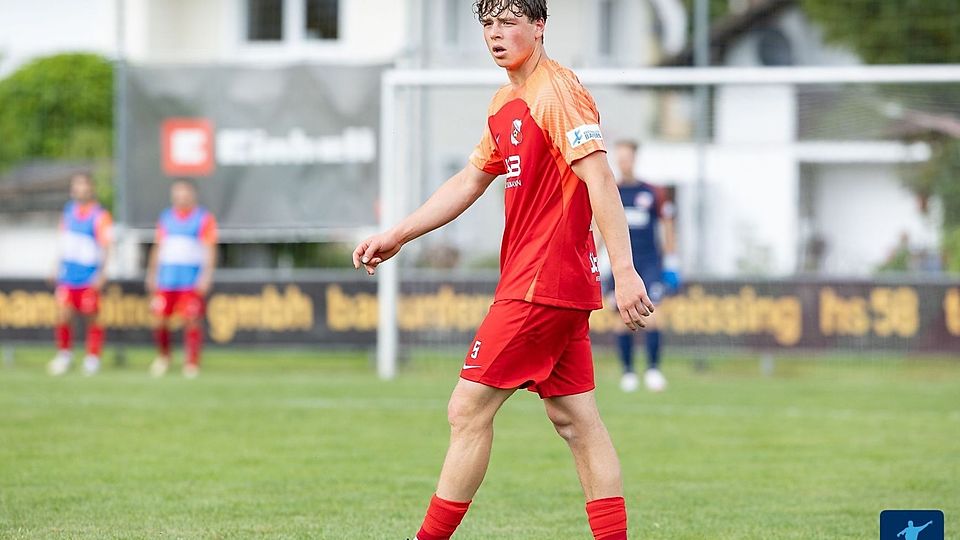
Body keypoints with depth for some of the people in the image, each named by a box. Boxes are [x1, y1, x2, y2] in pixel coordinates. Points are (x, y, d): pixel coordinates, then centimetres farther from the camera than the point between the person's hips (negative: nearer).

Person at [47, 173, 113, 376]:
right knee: (63, 316, -5)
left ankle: (93, 358, 16)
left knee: (92, 317, 3)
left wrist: (102, 272, -26)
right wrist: (59, 265, 22)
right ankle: (64, 354, 12)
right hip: (67, 274, 4)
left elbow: (105, 246, -17)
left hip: (89, 276, -4)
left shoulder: (99, 216, -10)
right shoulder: (69, 210, 10)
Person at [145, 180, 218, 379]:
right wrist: (152, 274, 16)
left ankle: (192, 364, 1)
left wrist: (206, 275, -14)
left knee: (192, 321, -7)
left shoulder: (203, 218, 1)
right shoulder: (166, 217, 14)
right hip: (167, 278, 4)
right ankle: (163, 356, 19)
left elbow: (209, 250, -4)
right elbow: (158, 248, 20)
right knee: (159, 319, -2)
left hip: (192, 280, -4)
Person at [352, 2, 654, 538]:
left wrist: (625, 271, -28)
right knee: (577, 422, 7)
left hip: (541, 286, -9)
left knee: (468, 410, -5)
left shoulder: (559, 91, -13)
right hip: (564, 290, 9)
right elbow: (469, 183, 25)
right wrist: (396, 236, 21)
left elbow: (600, 179, -21)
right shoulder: (506, 102, 17)